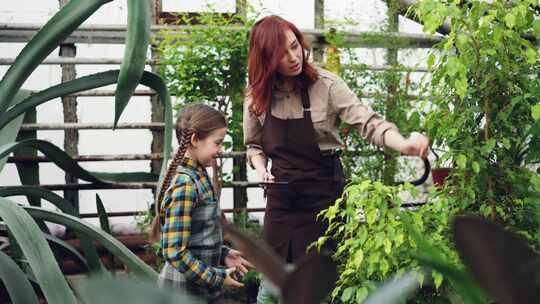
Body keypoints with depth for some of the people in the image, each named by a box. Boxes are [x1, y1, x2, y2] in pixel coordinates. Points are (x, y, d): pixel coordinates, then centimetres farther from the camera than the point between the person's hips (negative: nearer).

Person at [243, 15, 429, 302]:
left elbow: (367, 122, -20)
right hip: (280, 196, 3)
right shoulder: (256, 96, -3)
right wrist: (261, 169, -8)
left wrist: (403, 144, -38)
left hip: (323, 192, -3)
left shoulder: (325, 85, -13)